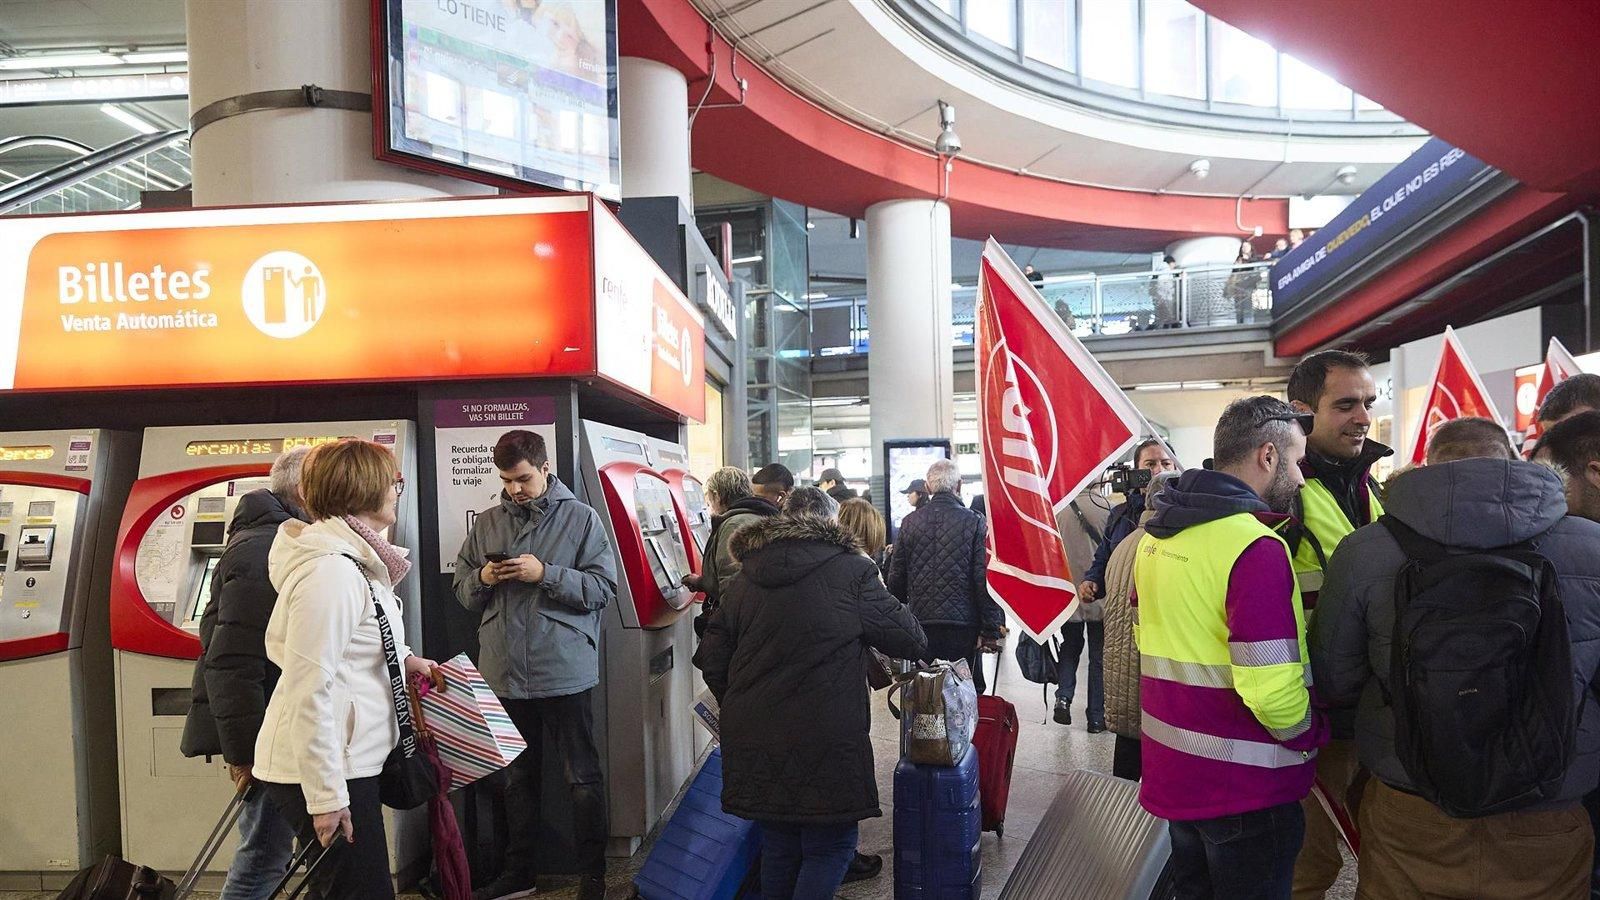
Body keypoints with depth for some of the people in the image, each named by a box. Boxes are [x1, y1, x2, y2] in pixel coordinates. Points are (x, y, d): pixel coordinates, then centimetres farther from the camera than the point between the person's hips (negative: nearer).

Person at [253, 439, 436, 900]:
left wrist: (401, 658, 13)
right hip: (322, 773, -10)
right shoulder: (330, 571, -22)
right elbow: (309, 693, -24)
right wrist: (326, 797, -22)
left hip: (348, 761, 10)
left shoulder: (351, 558, 10)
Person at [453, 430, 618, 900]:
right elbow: (462, 587, 13)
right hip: (504, 672, 4)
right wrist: (483, 579, -9)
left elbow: (604, 588, -10)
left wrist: (545, 574, -19)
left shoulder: (581, 518, -4)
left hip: (564, 671, -4)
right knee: (517, 775, 18)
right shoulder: (486, 523, 8)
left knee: (582, 778, 6)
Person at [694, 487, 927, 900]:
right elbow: (912, 641, -3)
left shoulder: (745, 577, 10)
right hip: (825, 747, -6)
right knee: (830, 848, 7)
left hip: (754, 742, 6)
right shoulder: (850, 571, -7)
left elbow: (711, 657, 10)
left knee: (778, 846, 18)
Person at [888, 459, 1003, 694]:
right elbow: (984, 580, -8)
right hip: (963, 624, -3)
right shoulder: (975, 523, -7)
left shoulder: (909, 522, 3)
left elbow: (896, 577, 7)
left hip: (921, 622, 3)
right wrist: (991, 630, -3)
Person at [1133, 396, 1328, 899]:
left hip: (1171, 769, 8)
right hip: (1245, 787, -7)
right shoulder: (1257, 549, -23)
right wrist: (1312, 738, -7)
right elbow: (1271, 689, -26)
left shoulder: (1157, 537, 4)